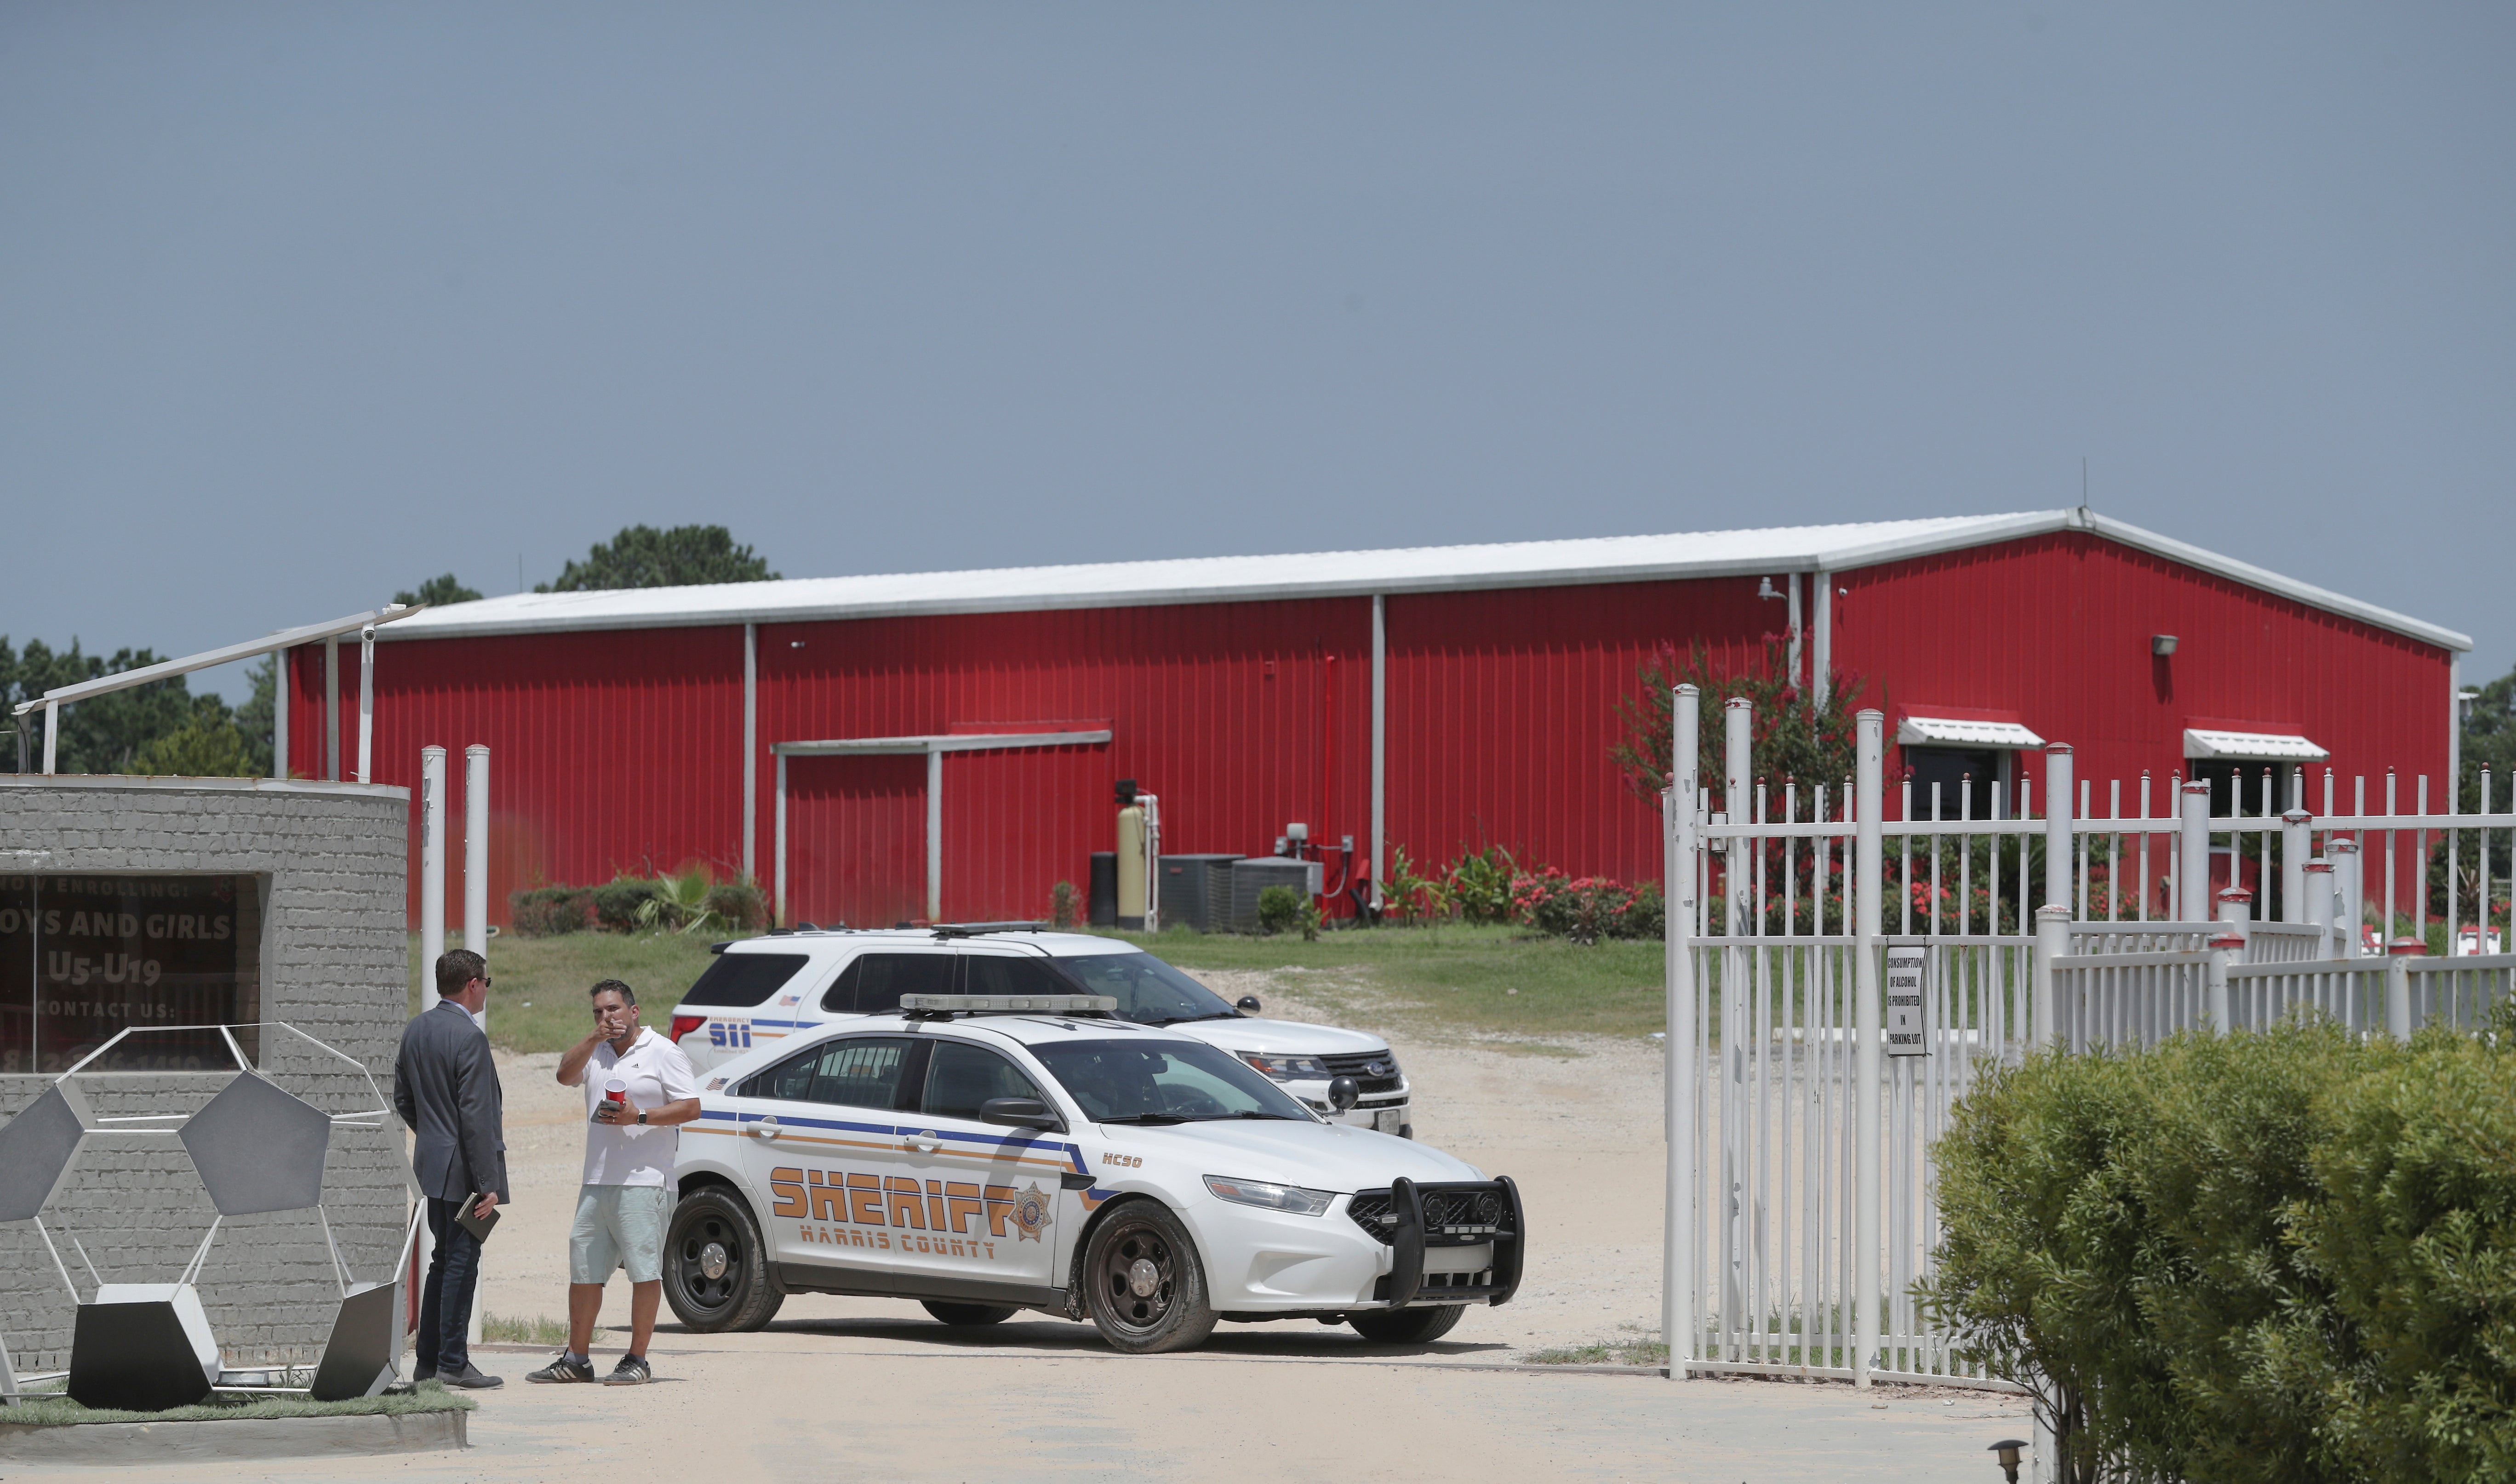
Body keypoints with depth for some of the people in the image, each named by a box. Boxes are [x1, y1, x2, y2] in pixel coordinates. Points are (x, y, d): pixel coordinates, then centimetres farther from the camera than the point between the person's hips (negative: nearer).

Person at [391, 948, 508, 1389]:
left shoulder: (415, 1030, 9)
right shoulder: (469, 1037, -17)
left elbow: (403, 1100, 16)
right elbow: (476, 1117, -20)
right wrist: (488, 1184, -18)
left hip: (432, 1162, 8)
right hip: (463, 1167, -8)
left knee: (445, 1261, 15)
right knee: (461, 1262, -3)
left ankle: (429, 1361, 18)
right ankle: (453, 1365, -1)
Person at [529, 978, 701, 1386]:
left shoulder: (662, 1053, 0)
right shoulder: (595, 1053, 18)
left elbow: (691, 1108, -5)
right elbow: (566, 1075, 1)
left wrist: (639, 1117, -15)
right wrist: (594, 1037, -9)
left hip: (643, 1183, -6)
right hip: (596, 1183, 6)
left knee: (644, 1269, -6)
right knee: (583, 1270, 7)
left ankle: (637, 1360, -2)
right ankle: (577, 1360, 14)